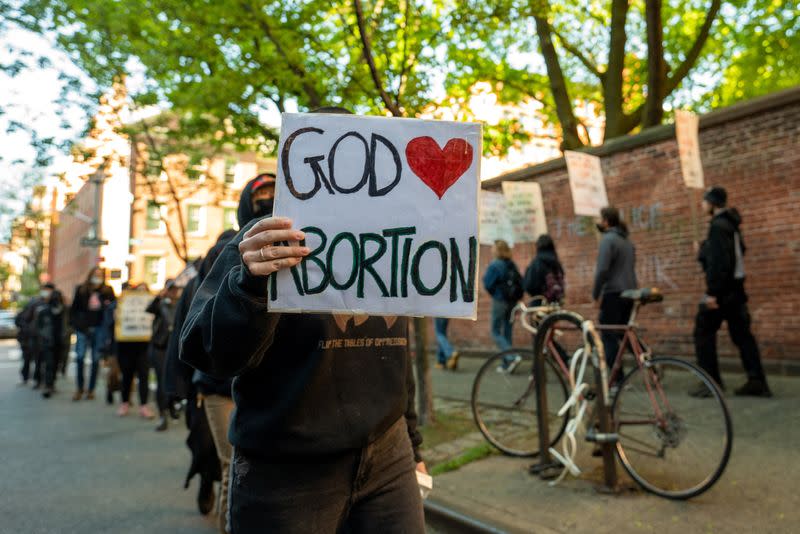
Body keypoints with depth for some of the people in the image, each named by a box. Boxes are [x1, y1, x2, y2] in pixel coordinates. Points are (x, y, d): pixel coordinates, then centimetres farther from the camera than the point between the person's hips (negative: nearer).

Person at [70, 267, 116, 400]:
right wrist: (75, 324, 3)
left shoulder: (107, 292, 3)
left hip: (99, 329, 0)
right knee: (79, 357, -6)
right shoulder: (81, 290, 4)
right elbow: (73, 309, 10)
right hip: (83, 328, 0)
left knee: (96, 359, 5)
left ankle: (91, 389, 15)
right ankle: (79, 388, 7)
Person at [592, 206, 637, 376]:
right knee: (624, 334, 17)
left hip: (613, 293, -8)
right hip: (629, 292, 8)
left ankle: (617, 378, -4)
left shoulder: (608, 239, -11)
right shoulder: (627, 240, 16)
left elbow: (602, 270, -18)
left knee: (609, 337, -3)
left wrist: (595, 295, -11)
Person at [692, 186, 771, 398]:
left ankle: (711, 382, -1)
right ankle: (757, 382, 10)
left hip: (721, 290, -9)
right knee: (741, 333, 9)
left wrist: (712, 291, -22)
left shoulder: (718, 226, -14)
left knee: (703, 332, -2)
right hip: (735, 288, 9)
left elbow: (717, 261, -21)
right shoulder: (730, 224, 16)